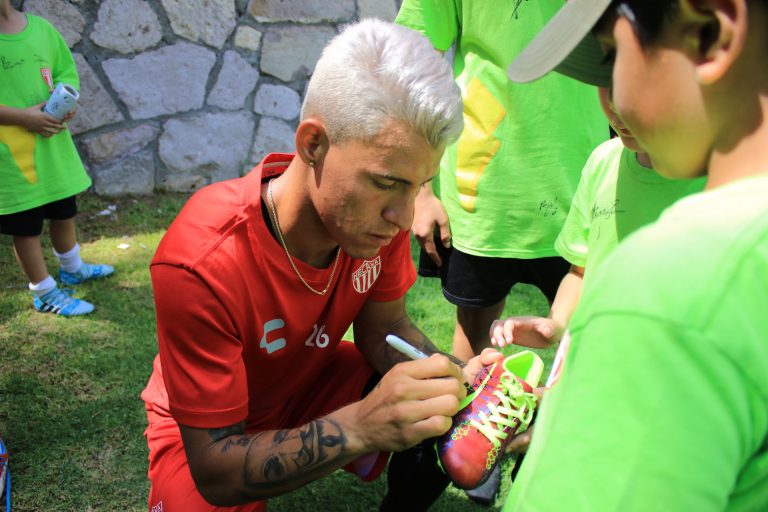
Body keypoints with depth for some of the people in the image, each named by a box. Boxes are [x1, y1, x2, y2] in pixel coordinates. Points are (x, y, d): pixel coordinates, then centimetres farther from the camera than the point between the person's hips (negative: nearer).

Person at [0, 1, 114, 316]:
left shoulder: (41, 27, 1)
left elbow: (67, 70, 10)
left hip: (53, 146, 6)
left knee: (64, 211, 23)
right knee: (25, 227, 8)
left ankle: (72, 269, 47)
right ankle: (45, 293, 24)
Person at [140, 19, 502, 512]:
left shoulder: (378, 211, -22)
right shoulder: (201, 264, -36)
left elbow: (384, 328, -8)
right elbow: (214, 471, -32)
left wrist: (455, 381, -29)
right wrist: (361, 425, -48)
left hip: (315, 379, 4)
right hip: (209, 425, -3)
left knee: (454, 431, -16)